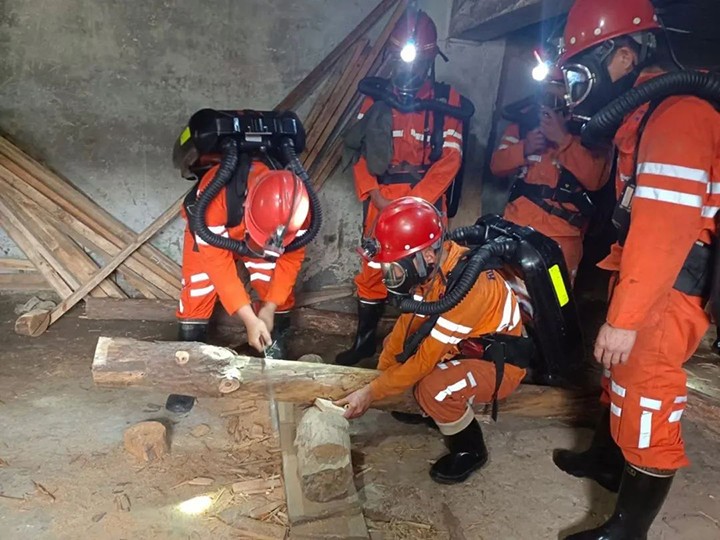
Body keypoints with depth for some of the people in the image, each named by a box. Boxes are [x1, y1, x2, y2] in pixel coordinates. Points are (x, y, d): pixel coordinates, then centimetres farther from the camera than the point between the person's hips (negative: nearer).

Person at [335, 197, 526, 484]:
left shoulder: (467, 286, -36)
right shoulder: (433, 264, -13)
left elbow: (426, 359, -30)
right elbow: (408, 320, -1)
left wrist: (371, 392, -23)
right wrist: (380, 371, -4)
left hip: (500, 363, -8)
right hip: (468, 343, 8)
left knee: (435, 390, -31)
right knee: (394, 345, 3)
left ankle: (470, 450, -2)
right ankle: (428, 407, 22)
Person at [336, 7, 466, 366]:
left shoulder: (447, 100, 4)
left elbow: (450, 157, -4)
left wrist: (415, 200, -14)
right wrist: (373, 193, -9)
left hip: (426, 201, -2)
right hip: (381, 200, 2)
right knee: (373, 269, 6)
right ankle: (364, 339, 21)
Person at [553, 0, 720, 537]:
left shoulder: (677, 113, -21)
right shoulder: (649, 110, 12)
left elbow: (664, 229, -28)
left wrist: (623, 318, -27)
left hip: (666, 292, -11)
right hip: (644, 278, 11)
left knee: (647, 402, 0)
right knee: (619, 375, 25)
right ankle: (606, 458, 48)